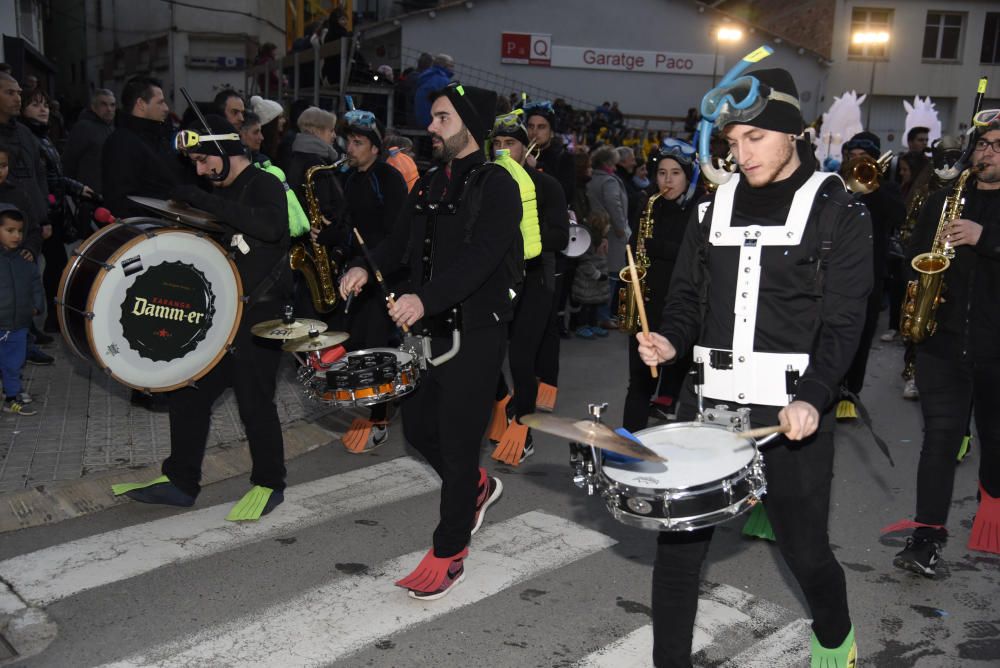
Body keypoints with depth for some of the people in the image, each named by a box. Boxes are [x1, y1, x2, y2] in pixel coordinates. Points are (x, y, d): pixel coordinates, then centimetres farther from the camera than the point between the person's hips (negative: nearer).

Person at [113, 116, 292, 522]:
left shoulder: (264, 184, -10)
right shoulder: (222, 191, 16)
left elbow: (272, 225, -32)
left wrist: (206, 201, -30)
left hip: (260, 314, -9)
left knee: (254, 400, -4)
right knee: (187, 393, 10)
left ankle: (269, 485, 15)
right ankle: (180, 482, 23)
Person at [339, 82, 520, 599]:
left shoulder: (496, 185, -11)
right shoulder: (429, 184, 14)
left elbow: (481, 256, -24)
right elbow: (402, 240, 14)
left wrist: (425, 298, -36)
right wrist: (368, 267, -7)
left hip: (475, 331, -8)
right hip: (428, 328, 8)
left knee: (457, 442, -1)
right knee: (418, 427, 15)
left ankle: (449, 553, 14)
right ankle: (476, 487, 41)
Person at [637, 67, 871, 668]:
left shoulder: (839, 213, -1)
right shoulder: (714, 208, 11)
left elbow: (844, 320, -8)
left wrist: (813, 396, -22)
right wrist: (671, 340, -6)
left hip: (793, 407, -3)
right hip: (710, 399, 4)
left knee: (805, 548, 9)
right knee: (678, 542, 3)